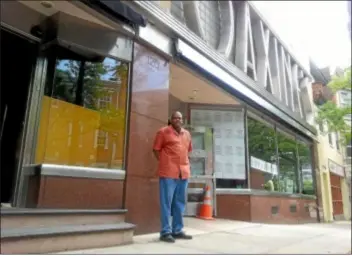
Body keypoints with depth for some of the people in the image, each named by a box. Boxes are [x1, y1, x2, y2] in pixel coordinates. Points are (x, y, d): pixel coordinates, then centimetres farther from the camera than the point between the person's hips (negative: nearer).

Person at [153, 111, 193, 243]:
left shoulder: (187, 134, 14)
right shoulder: (163, 131, -1)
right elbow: (156, 149, 0)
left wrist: (184, 164, 13)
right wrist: (164, 163, -4)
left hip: (184, 172, 6)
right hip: (168, 172, -6)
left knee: (180, 203, 12)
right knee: (167, 203, -2)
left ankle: (177, 230, 22)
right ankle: (165, 232, 6)